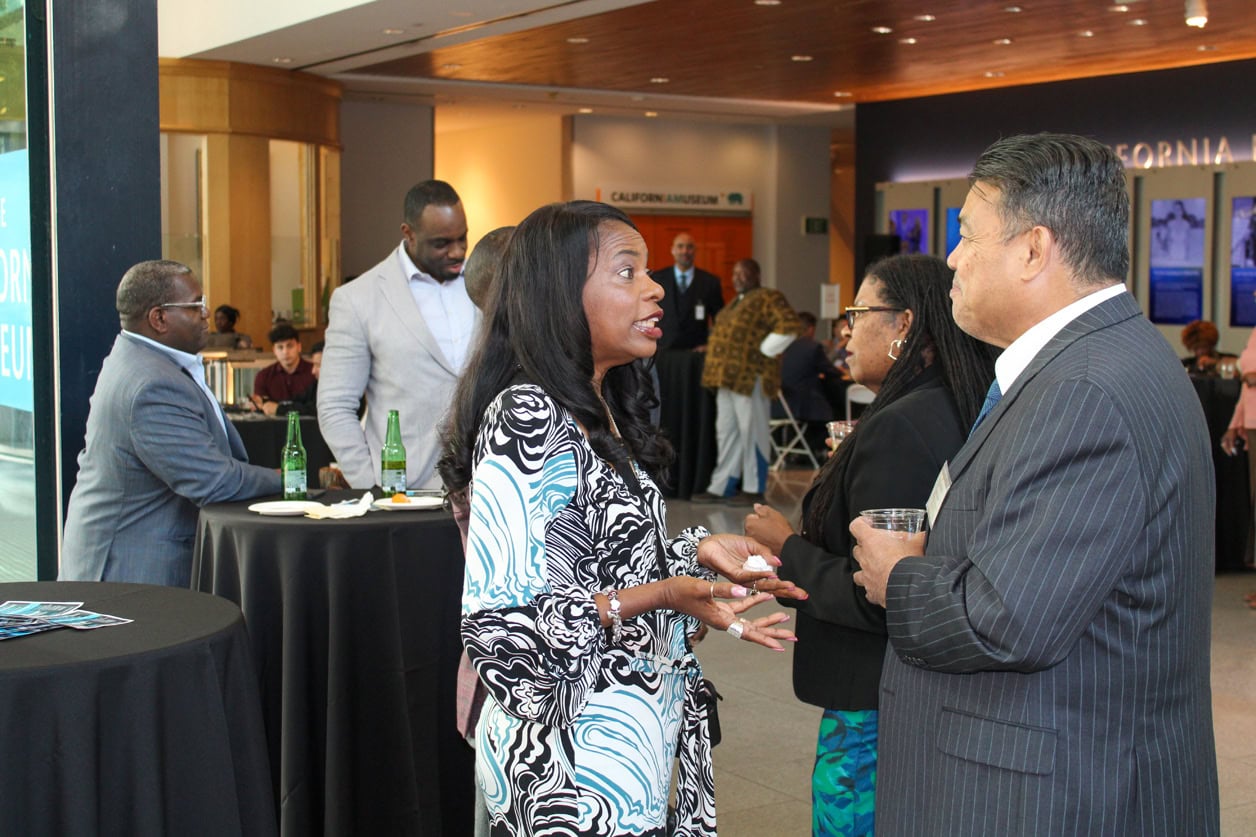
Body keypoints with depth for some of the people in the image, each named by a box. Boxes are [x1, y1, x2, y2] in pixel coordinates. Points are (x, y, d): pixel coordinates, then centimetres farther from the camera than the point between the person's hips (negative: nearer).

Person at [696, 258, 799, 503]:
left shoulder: (768, 298, -6)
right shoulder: (736, 302, 22)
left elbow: (790, 325, -18)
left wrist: (764, 352, -16)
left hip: (749, 377, -9)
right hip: (727, 376, 9)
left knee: (751, 432, -3)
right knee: (726, 432, 10)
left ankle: (754, 489, 5)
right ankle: (721, 487, 14)